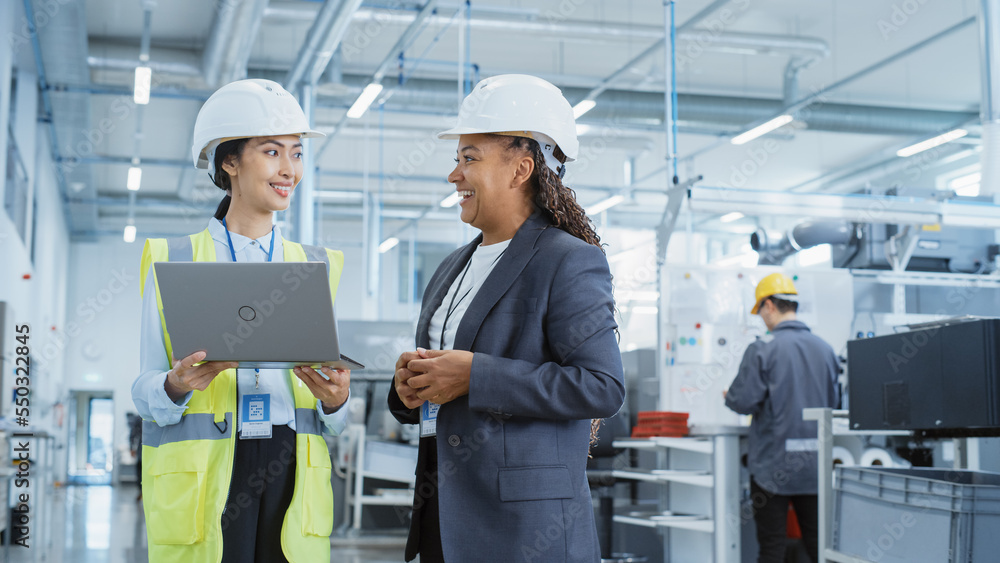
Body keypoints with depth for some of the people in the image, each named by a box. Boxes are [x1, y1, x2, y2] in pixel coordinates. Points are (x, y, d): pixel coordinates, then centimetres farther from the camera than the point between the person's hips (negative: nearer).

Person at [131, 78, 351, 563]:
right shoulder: (172, 263, 5)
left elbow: (333, 419, 12)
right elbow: (145, 392, 3)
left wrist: (334, 400, -10)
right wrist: (178, 385, -19)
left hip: (292, 479, 2)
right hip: (199, 482, -2)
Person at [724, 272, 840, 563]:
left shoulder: (762, 350, -13)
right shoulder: (825, 348, 4)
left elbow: (744, 401, -14)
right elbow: (832, 401, 13)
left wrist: (728, 396, 8)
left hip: (773, 463, -5)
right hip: (814, 463, 5)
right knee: (817, 539, 13)